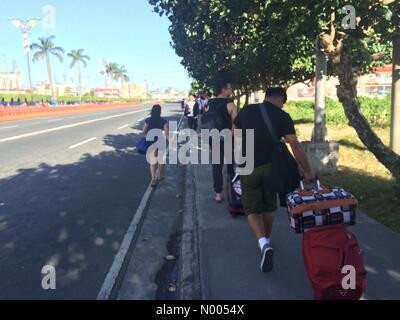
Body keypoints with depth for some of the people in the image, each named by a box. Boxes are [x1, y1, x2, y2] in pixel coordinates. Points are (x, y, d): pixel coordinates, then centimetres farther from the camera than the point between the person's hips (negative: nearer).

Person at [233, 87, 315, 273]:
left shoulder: (246, 111, 2)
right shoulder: (283, 116, -5)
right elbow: (295, 146, -10)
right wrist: (307, 172, -5)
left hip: (248, 168, 0)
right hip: (270, 167, 0)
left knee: (253, 209, 8)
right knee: (268, 207, 20)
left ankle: (263, 244, -13)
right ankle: (266, 241, 34)